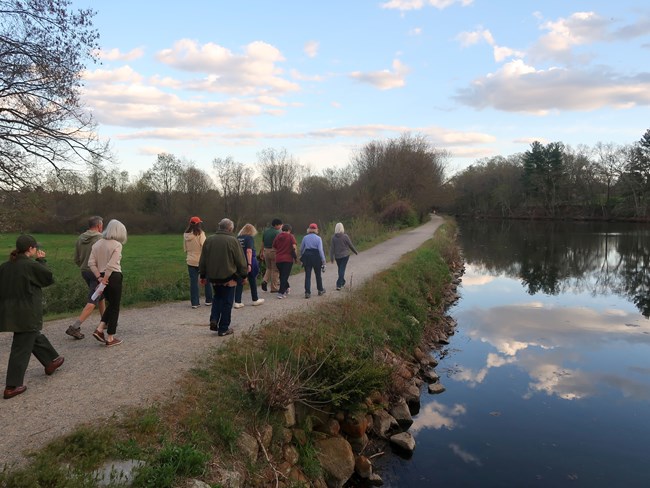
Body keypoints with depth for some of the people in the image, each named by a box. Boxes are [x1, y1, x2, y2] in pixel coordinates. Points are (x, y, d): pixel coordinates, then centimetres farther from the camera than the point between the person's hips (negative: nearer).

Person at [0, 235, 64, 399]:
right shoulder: (32, 266, -18)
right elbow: (49, 278, -2)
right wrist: (41, 260, 5)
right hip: (26, 315, -7)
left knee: (35, 337, 25)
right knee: (21, 349, 2)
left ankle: (51, 362, 42)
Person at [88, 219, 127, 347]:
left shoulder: (97, 243, 8)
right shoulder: (117, 245, -11)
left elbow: (91, 263, 2)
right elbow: (111, 265, -20)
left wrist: (99, 277, -1)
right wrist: (105, 279, -12)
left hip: (103, 276, 7)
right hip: (114, 277, -7)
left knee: (111, 303, 24)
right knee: (114, 307, 5)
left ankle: (99, 329, 12)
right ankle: (110, 338, 11)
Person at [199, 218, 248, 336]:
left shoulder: (209, 240, 3)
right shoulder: (233, 240, -11)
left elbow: (203, 260, 9)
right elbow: (240, 260, -8)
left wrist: (203, 275, 19)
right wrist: (244, 275, 3)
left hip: (213, 276, 4)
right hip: (229, 277, -4)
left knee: (217, 297, 24)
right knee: (227, 302, 6)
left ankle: (214, 320, 7)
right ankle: (224, 328, 9)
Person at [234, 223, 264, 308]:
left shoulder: (238, 238, 6)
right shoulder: (249, 238, -11)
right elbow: (249, 251, -20)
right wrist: (249, 264, -22)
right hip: (248, 262, -4)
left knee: (239, 282, 7)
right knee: (253, 281, 13)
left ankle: (237, 302, 2)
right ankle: (255, 300, 26)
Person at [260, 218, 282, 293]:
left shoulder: (265, 231, 9)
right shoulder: (277, 232, -12)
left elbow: (263, 243, 13)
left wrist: (262, 253, 19)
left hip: (266, 251, 6)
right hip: (274, 251, -6)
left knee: (269, 268, 23)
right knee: (275, 270, 4)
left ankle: (265, 280, 0)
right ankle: (274, 288, 8)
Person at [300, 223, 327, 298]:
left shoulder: (305, 238, 2)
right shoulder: (318, 238, -5)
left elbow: (301, 249, 7)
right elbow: (320, 250, -10)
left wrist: (301, 256, 23)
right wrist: (323, 260, -6)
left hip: (307, 256, 1)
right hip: (316, 257, -1)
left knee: (307, 275, 2)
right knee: (318, 274, 14)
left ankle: (307, 292, -5)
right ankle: (320, 290, 27)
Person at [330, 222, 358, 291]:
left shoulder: (333, 237, -7)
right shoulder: (345, 236, -13)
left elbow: (332, 248, -7)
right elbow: (350, 245, -5)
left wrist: (331, 257, -3)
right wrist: (355, 252, 11)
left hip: (337, 256, 3)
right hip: (345, 255, -3)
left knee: (340, 269, 20)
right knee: (342, 269, -2)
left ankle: (342, 283, 36)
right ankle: (339, 285, -11)